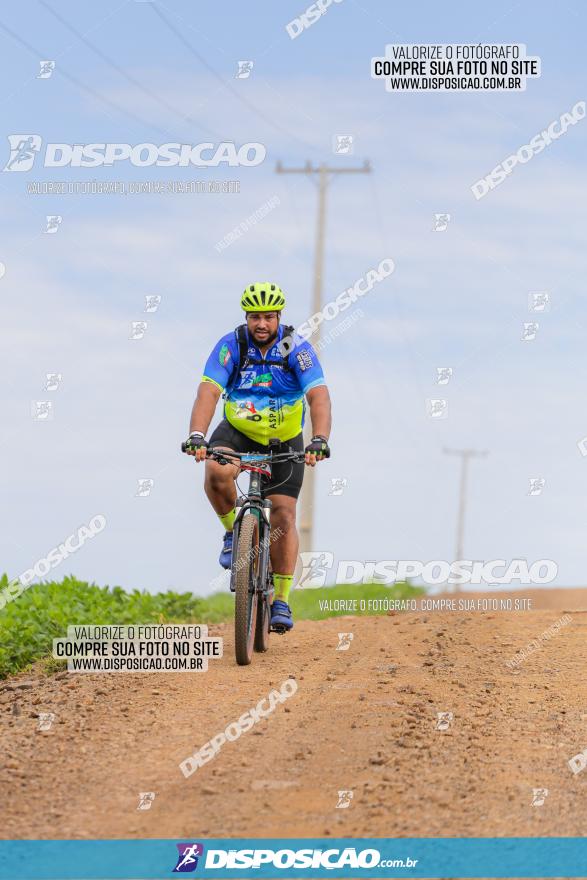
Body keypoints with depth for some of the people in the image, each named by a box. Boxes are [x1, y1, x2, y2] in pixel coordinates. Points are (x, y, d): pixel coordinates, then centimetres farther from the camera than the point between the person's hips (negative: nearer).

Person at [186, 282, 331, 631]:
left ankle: (281, 601, 1)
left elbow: (319, 397, -29)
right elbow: (208, 392, -27)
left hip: (284, 438, 0)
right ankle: (233, 531, -5)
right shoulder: (231, 345, -17)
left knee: (284, 515, -7)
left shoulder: (297, 348, -19)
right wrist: (197, 437, -43)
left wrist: (319, 441, -46)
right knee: (217, 473, -33)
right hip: (238, 431, 0)